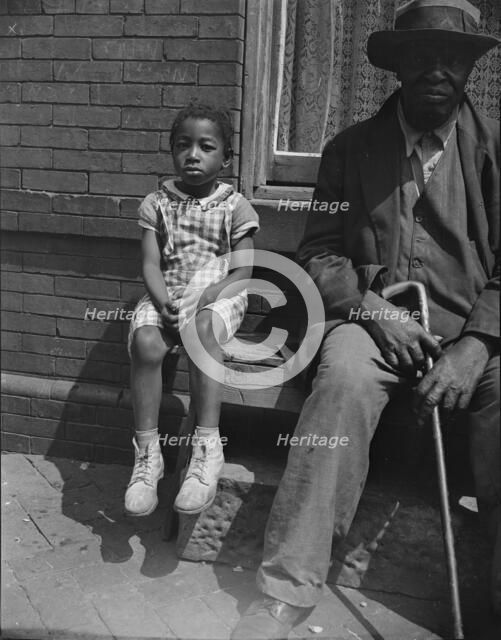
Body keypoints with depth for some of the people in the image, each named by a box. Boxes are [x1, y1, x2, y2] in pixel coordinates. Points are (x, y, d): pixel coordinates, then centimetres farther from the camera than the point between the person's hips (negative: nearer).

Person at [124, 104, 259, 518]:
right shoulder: (157, 204, 9)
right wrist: (164, 301, -18)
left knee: (203, 327, -36)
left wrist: (202, 298, -18)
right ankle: (147, 453, -17)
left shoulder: (236, 207, 3)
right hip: (167, 295, 2)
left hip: (219, 294, -2)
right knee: (145, 341, -29)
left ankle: (208, 447, -31)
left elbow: (241, 273, -3)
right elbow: (151, 264, 2)